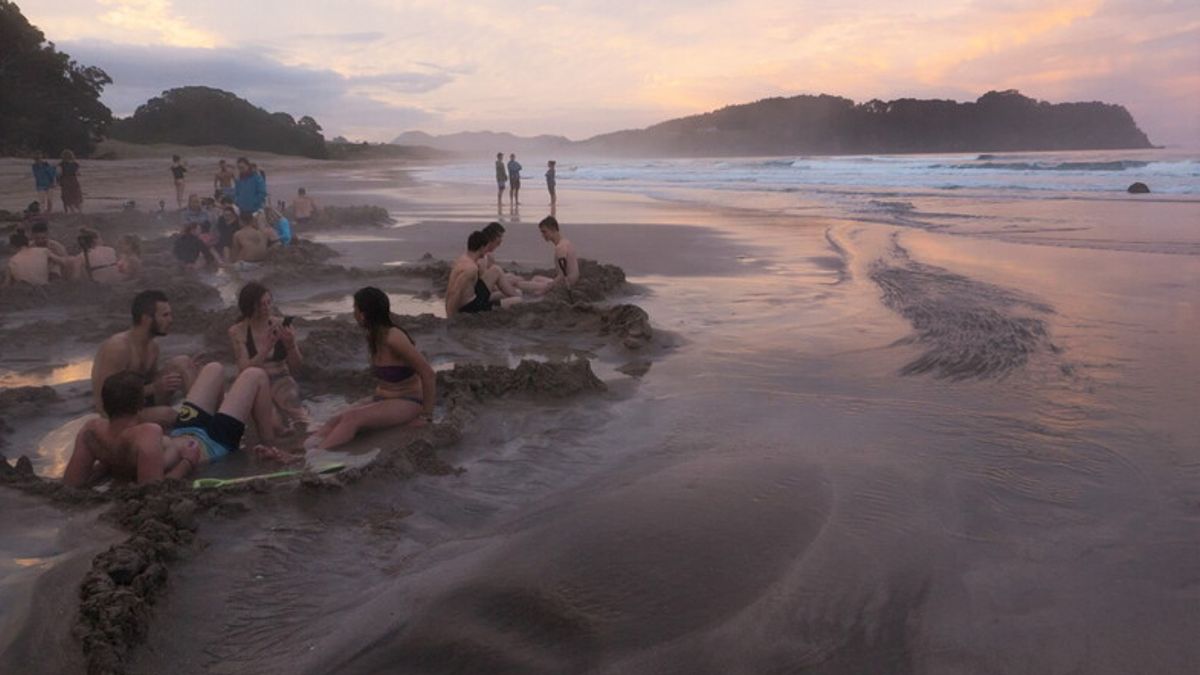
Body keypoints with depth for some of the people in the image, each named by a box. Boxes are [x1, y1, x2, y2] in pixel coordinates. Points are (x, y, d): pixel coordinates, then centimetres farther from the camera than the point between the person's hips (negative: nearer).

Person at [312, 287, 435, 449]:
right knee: (334, 421, -17)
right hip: (382, 400, 8)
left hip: (406, 404, -8)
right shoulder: (373, 336, 5)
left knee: (351, 418, -30)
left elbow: (428, 374, -20)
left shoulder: (393, 337, -21)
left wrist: (426, 416, -15)